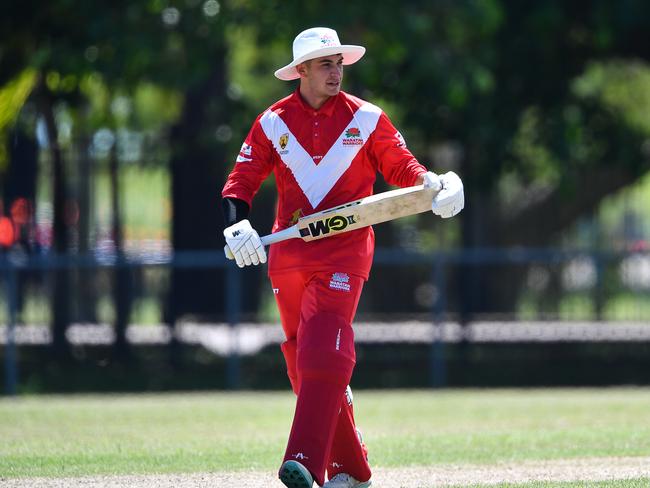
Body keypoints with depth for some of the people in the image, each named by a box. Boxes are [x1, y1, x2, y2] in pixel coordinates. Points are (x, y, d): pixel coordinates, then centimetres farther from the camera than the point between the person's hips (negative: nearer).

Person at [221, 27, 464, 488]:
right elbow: (242, 179, 5)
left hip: (344, 247, -3)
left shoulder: (366, 118, 3)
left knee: (323, 353, -19)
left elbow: (401, 165, 8)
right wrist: (237, 224, -13)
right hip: (288, 253, 3)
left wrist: (431, 183, -13)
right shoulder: (273, 122, 6)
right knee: (302, 360, 6)